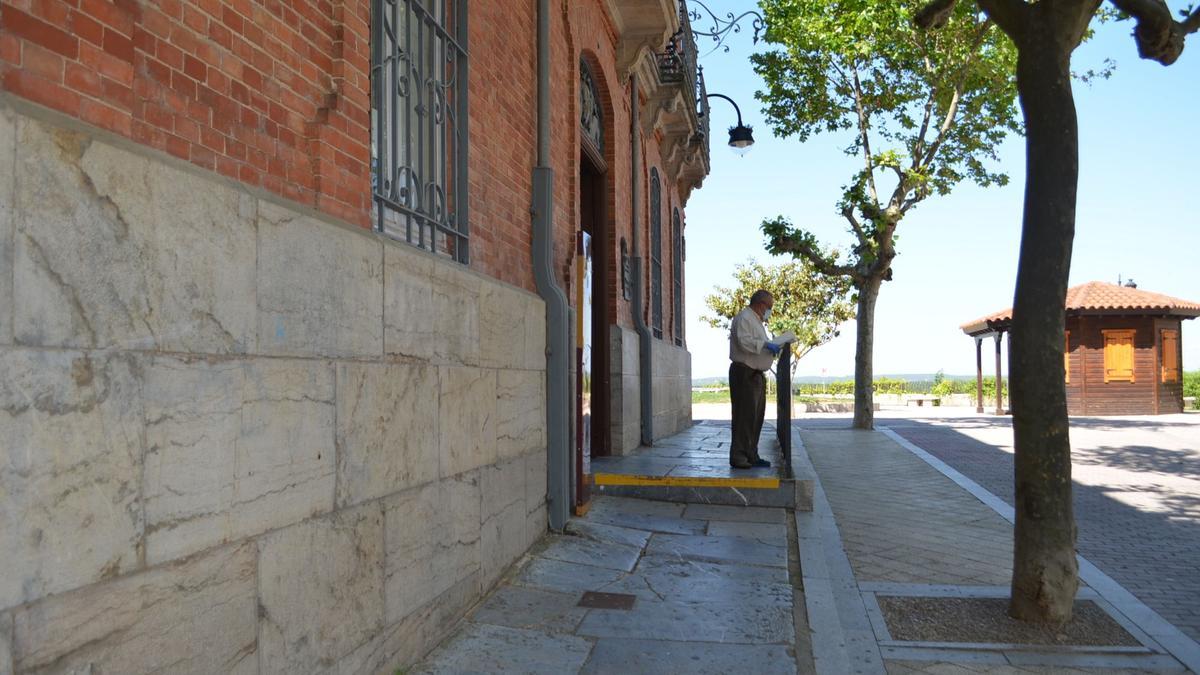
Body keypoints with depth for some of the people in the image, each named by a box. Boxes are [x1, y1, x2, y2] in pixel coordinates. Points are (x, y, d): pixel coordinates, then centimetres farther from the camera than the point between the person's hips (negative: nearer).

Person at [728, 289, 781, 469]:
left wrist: (772, 349, 13)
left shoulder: (757, 321, 24)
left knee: (756, 416, 11)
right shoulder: (744, 318, -10)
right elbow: (744, 342, -24)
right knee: (744, 415, -11)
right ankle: (738, 456, -9)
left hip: (756, 374, 11)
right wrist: (765, 345, -21)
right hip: (744, 373, -11)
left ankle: (751, 456, 18)